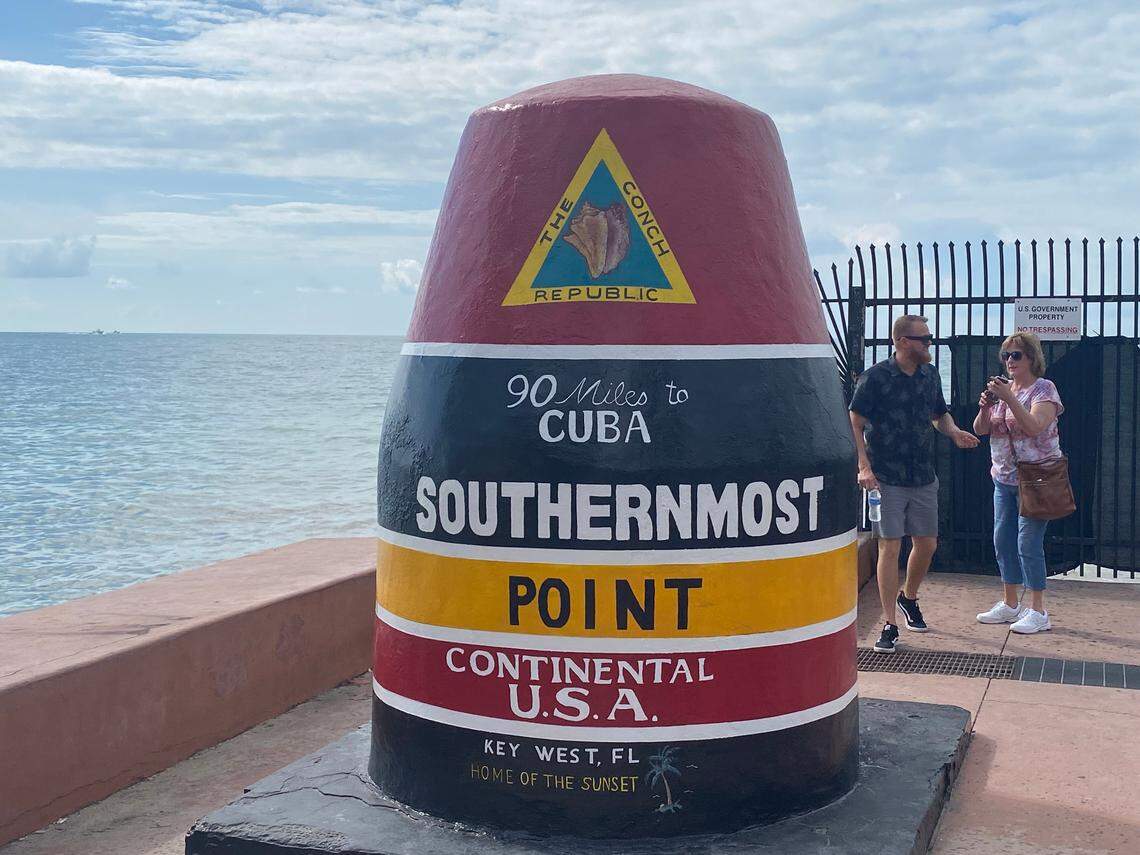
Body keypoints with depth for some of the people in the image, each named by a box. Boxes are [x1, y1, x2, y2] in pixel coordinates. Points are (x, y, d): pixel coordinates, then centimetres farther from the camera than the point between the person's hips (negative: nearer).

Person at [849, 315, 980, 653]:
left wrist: (954, 432, 0)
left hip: (923, 478, 6)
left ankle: (908, 598, 39)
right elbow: (854, 423, -9)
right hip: (886, 478, -6)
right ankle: (889, 625, 1)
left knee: (927, 544, 11)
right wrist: (864, 467, -17)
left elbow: (940, 415, 22)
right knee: (890, 548, -6)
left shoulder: (930, 375, 8)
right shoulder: (875, 377, -10)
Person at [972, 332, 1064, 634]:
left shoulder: (1044, 389, -8)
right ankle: (1010, 605, 21)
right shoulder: (1004, 389, 10)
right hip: (1005, 478, 7)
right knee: (1003, 540, 10)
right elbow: (980, 430, 6)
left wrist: (1009, 399, -30)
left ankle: (1038, 611, -1)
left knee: (1028, 543, -9)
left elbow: (1034, 427, -24)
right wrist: (984, 407, -14)